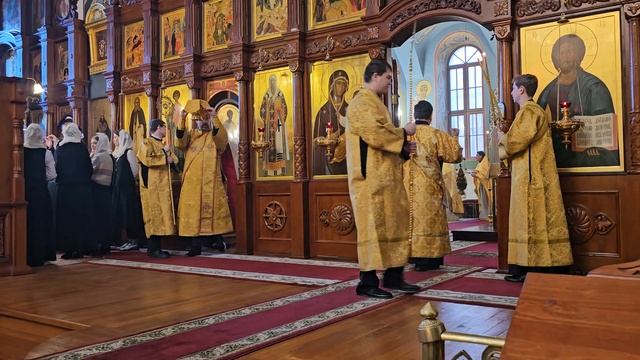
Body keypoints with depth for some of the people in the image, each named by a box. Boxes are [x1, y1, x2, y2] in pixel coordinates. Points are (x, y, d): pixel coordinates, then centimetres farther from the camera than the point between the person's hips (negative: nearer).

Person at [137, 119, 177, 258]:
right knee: (155, 215, -9)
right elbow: (147, 159, -22)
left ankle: (156, 247, 11)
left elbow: (174, 159, 20)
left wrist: (170, 157, -2)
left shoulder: (162, 144, 20)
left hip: (163, 186, 9)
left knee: (161, 215, 7)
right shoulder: (147, 143, -6)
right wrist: (164, 154, -12)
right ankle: (153, 248, -7)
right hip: (152, 186, -9)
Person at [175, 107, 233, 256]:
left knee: (213, 209, 0)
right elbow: (180, 142, -9)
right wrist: (182, 120, -20)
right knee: (194, 211, 1)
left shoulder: (216, 135, 6)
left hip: (211, 181, -2)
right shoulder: (190, 135, 12)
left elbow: (222, 139, -19)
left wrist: (215, 118, -29)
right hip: (192, 182, 2)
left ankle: (218, 240, 12)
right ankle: (196, 245, 4)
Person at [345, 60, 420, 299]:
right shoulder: (363, 102, -9)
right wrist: (403, 132, -9)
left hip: (385, 176, 10)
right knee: (372, 226, -8)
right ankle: (367, 281, -2)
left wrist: (402, 147, 9)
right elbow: (375, 133, -23)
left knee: (395, 223, 10)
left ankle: (393, 276, 16)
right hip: (371, 177, -10)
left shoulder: (375, 102, 23)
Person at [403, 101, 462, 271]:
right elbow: (455, 155, -2)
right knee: (429, 219, 1)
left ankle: (412, 254, 13)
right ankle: (426, 258, 2)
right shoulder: (436, 134, -8)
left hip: (408, 186, 4)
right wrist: (454, 139, 15)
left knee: (412, 218, 10)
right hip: (428, 187, -4)